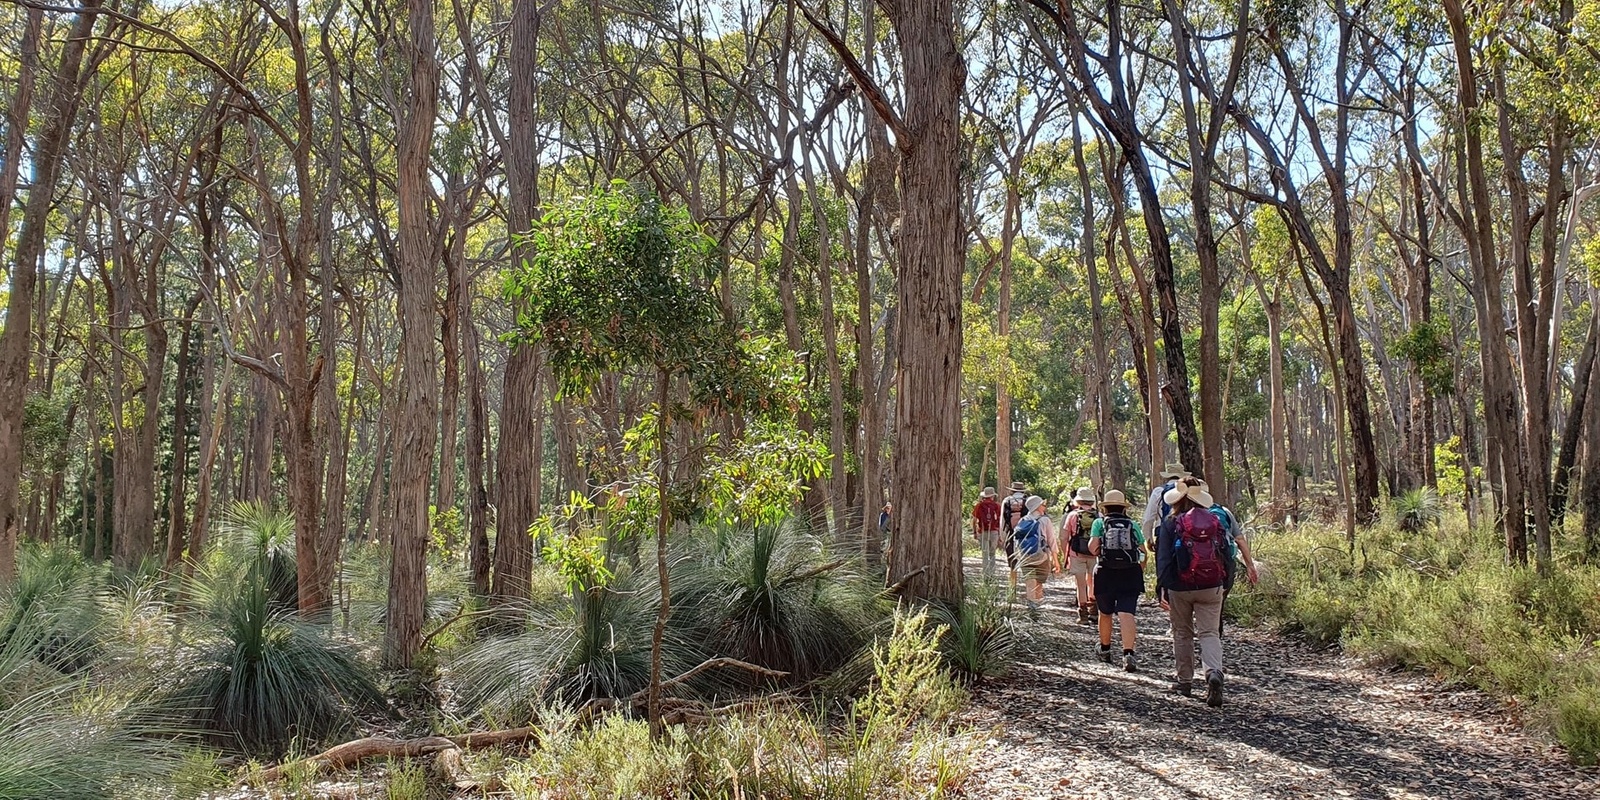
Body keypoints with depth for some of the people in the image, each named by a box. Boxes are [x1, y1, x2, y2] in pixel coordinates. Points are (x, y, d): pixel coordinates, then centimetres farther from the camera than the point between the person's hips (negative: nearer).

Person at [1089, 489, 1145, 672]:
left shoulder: (1100, 523, 4)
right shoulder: (1133, 525, 9)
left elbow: (1092, 547, -10)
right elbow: (1143, 553, 7)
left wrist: (1099, 551, 11)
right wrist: (1140, 572, 20)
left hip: (1106, 574, 0)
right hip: (1130, 574, 0)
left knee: (1105, 613, 17)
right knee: (1126, 614, -7)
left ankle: (1105, 650, 33)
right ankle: (1128, 653, -23)